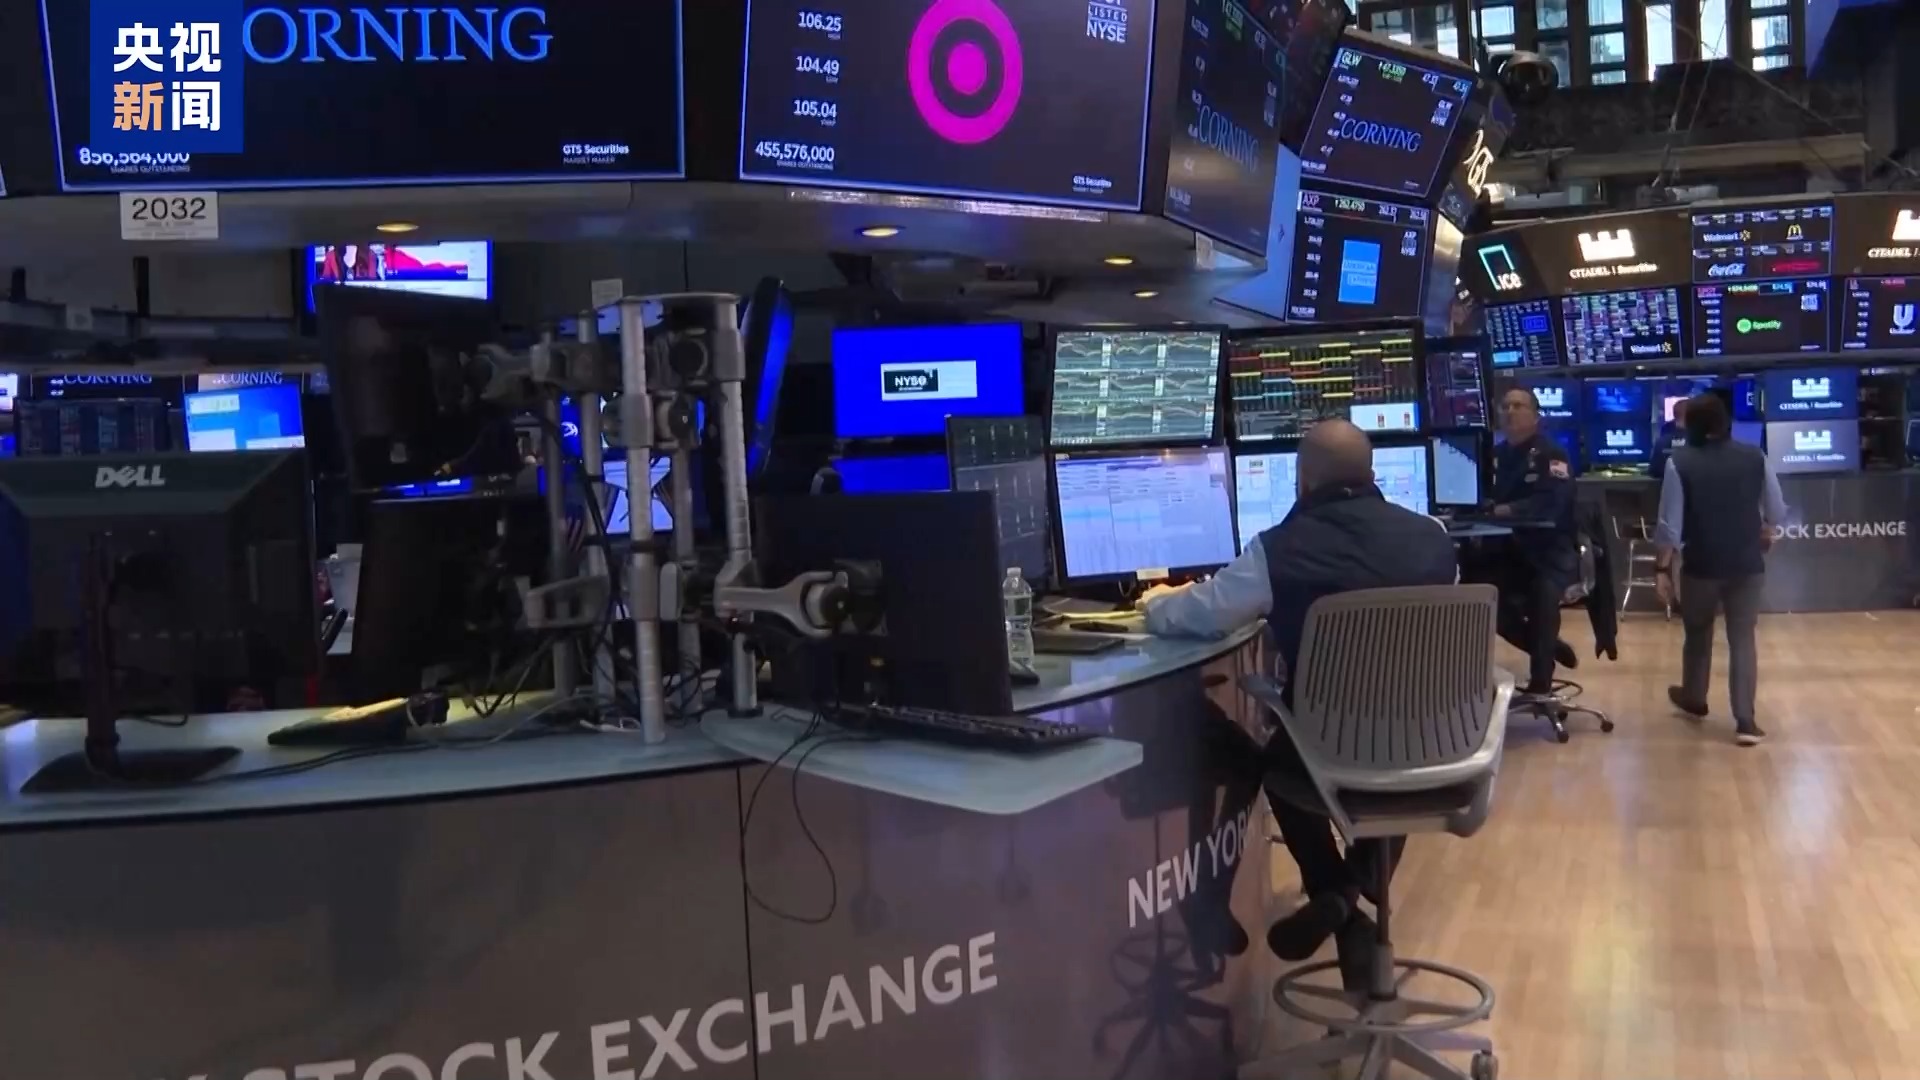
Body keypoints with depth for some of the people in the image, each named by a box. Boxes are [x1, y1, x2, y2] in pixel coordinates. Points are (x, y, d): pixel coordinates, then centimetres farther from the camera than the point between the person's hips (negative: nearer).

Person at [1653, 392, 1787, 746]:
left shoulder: (1680, 462, -10)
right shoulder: (1755, 457, -2)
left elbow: (1670, 524, -12)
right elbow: (1777, 512, 6)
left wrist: (1663, 568, -5)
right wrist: (1764, 533, 28)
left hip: (1701, 564, -2)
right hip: (1748, 563, 2)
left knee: (1698, 634, 19)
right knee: (1743, 639, 5)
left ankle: (1694, 700, 37)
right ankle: (1745, 722, -1)